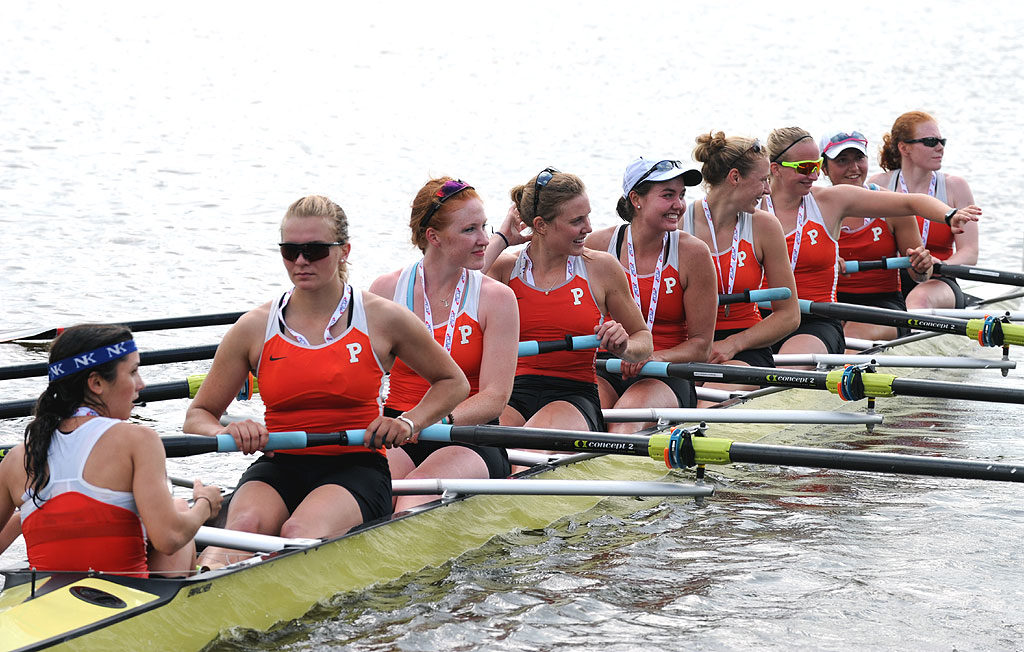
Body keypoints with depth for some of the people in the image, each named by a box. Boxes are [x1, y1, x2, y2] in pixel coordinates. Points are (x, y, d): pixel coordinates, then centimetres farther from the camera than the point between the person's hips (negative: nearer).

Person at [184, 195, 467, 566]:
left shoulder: (382, 320, 4)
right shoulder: (255, 328, 6)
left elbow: (453, 382, 18)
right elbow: (197, 415, 12)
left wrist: (409, 424, 1)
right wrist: (227, 434, -11)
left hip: (356, 469, -1)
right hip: (279, 468, 1)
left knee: (300, 533, -37)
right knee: (245, 524, -36)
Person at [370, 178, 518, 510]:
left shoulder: (496, 298, 0)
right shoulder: (387, 290, 6)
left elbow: (494, 398, -7)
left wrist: (440, 420, -27)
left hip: (467, 440, -1)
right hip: (396, 436, 2)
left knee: (422, 485, -36)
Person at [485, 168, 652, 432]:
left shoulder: (600, 267, 8)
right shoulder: (506, 267, 8)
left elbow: (642, 337, 19)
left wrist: (623, 349, -7)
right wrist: (500, 239, 0)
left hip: (574, 396, 0)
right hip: (511, 395, 0)